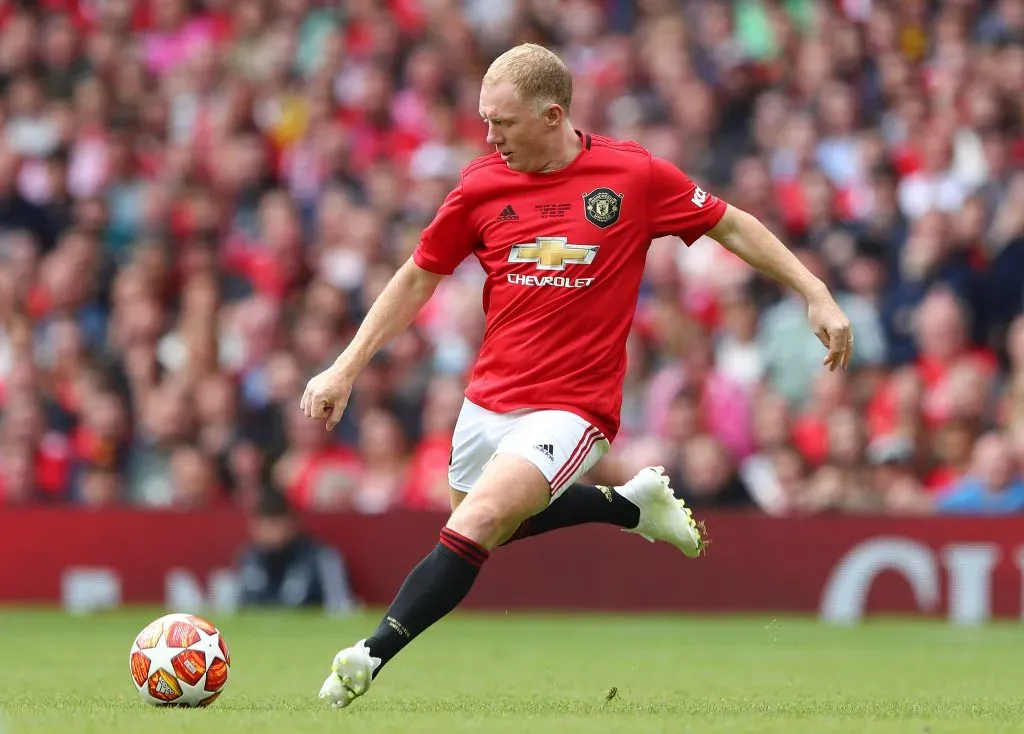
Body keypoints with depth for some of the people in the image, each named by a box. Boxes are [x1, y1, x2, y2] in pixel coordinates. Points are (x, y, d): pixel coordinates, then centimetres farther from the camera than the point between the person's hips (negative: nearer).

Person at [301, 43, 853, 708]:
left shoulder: (634, 175, -9)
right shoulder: (482, 184, -2)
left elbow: (732, 227, 4)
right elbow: (418, 278, 9)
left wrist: (816, 294, 1)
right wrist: (346, 368, 6)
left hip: (572, 405, -6)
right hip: (488, 399, 6)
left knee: (476, 524, -24)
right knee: (493, 526, 22)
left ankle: (371, 657, -20)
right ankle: (632, 504, 39)